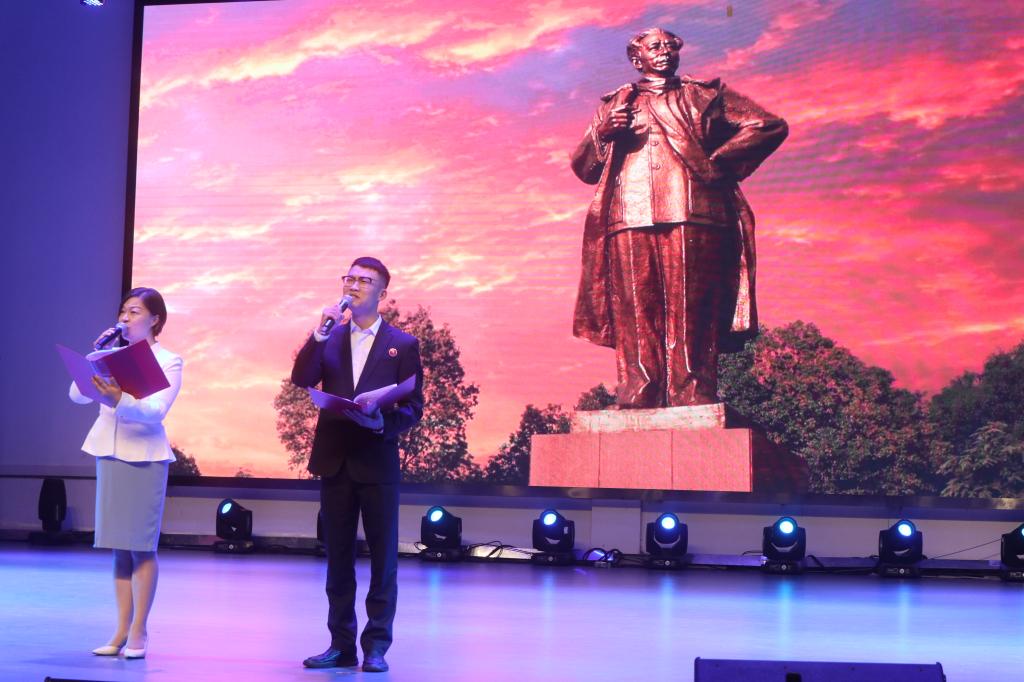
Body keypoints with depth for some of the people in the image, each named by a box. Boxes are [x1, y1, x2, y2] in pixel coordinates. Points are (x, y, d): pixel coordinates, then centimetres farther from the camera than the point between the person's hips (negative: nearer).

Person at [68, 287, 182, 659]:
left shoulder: (168, 362, -3)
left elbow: (155, 411, -17)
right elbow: (77, 396, 3)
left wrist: (119, 401, -34)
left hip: (144, 456, -4)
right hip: (110, 453, 4)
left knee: (141, 545, -4)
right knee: (119, 546, 6)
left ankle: (138, 632, 1)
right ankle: (121, 630, 10)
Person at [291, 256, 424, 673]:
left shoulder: (402, 345, 2)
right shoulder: (328, 340, 10)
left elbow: (413, 409, -1)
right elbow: (301, 382, -6)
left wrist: (382, 421, -19)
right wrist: (319, 333, -12)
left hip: (377, 462, -3)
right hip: (335, 461, 3)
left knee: (383, 557, 1)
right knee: (338, 557, 8)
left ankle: (376, 646, 8)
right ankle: (341, 645, 16)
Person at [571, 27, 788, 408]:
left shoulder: (703, 96, 23)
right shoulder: (614, 105, 29)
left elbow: (770, 126, 14)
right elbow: (583, 168, 23)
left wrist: (717, 163, 4)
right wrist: (603, 134, 2)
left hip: (692, 218, -2)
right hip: (629, 223, 2)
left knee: (689, 314, -11)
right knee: (635, 318, -9)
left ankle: (693, 399, -14)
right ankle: (638, 402, -11)